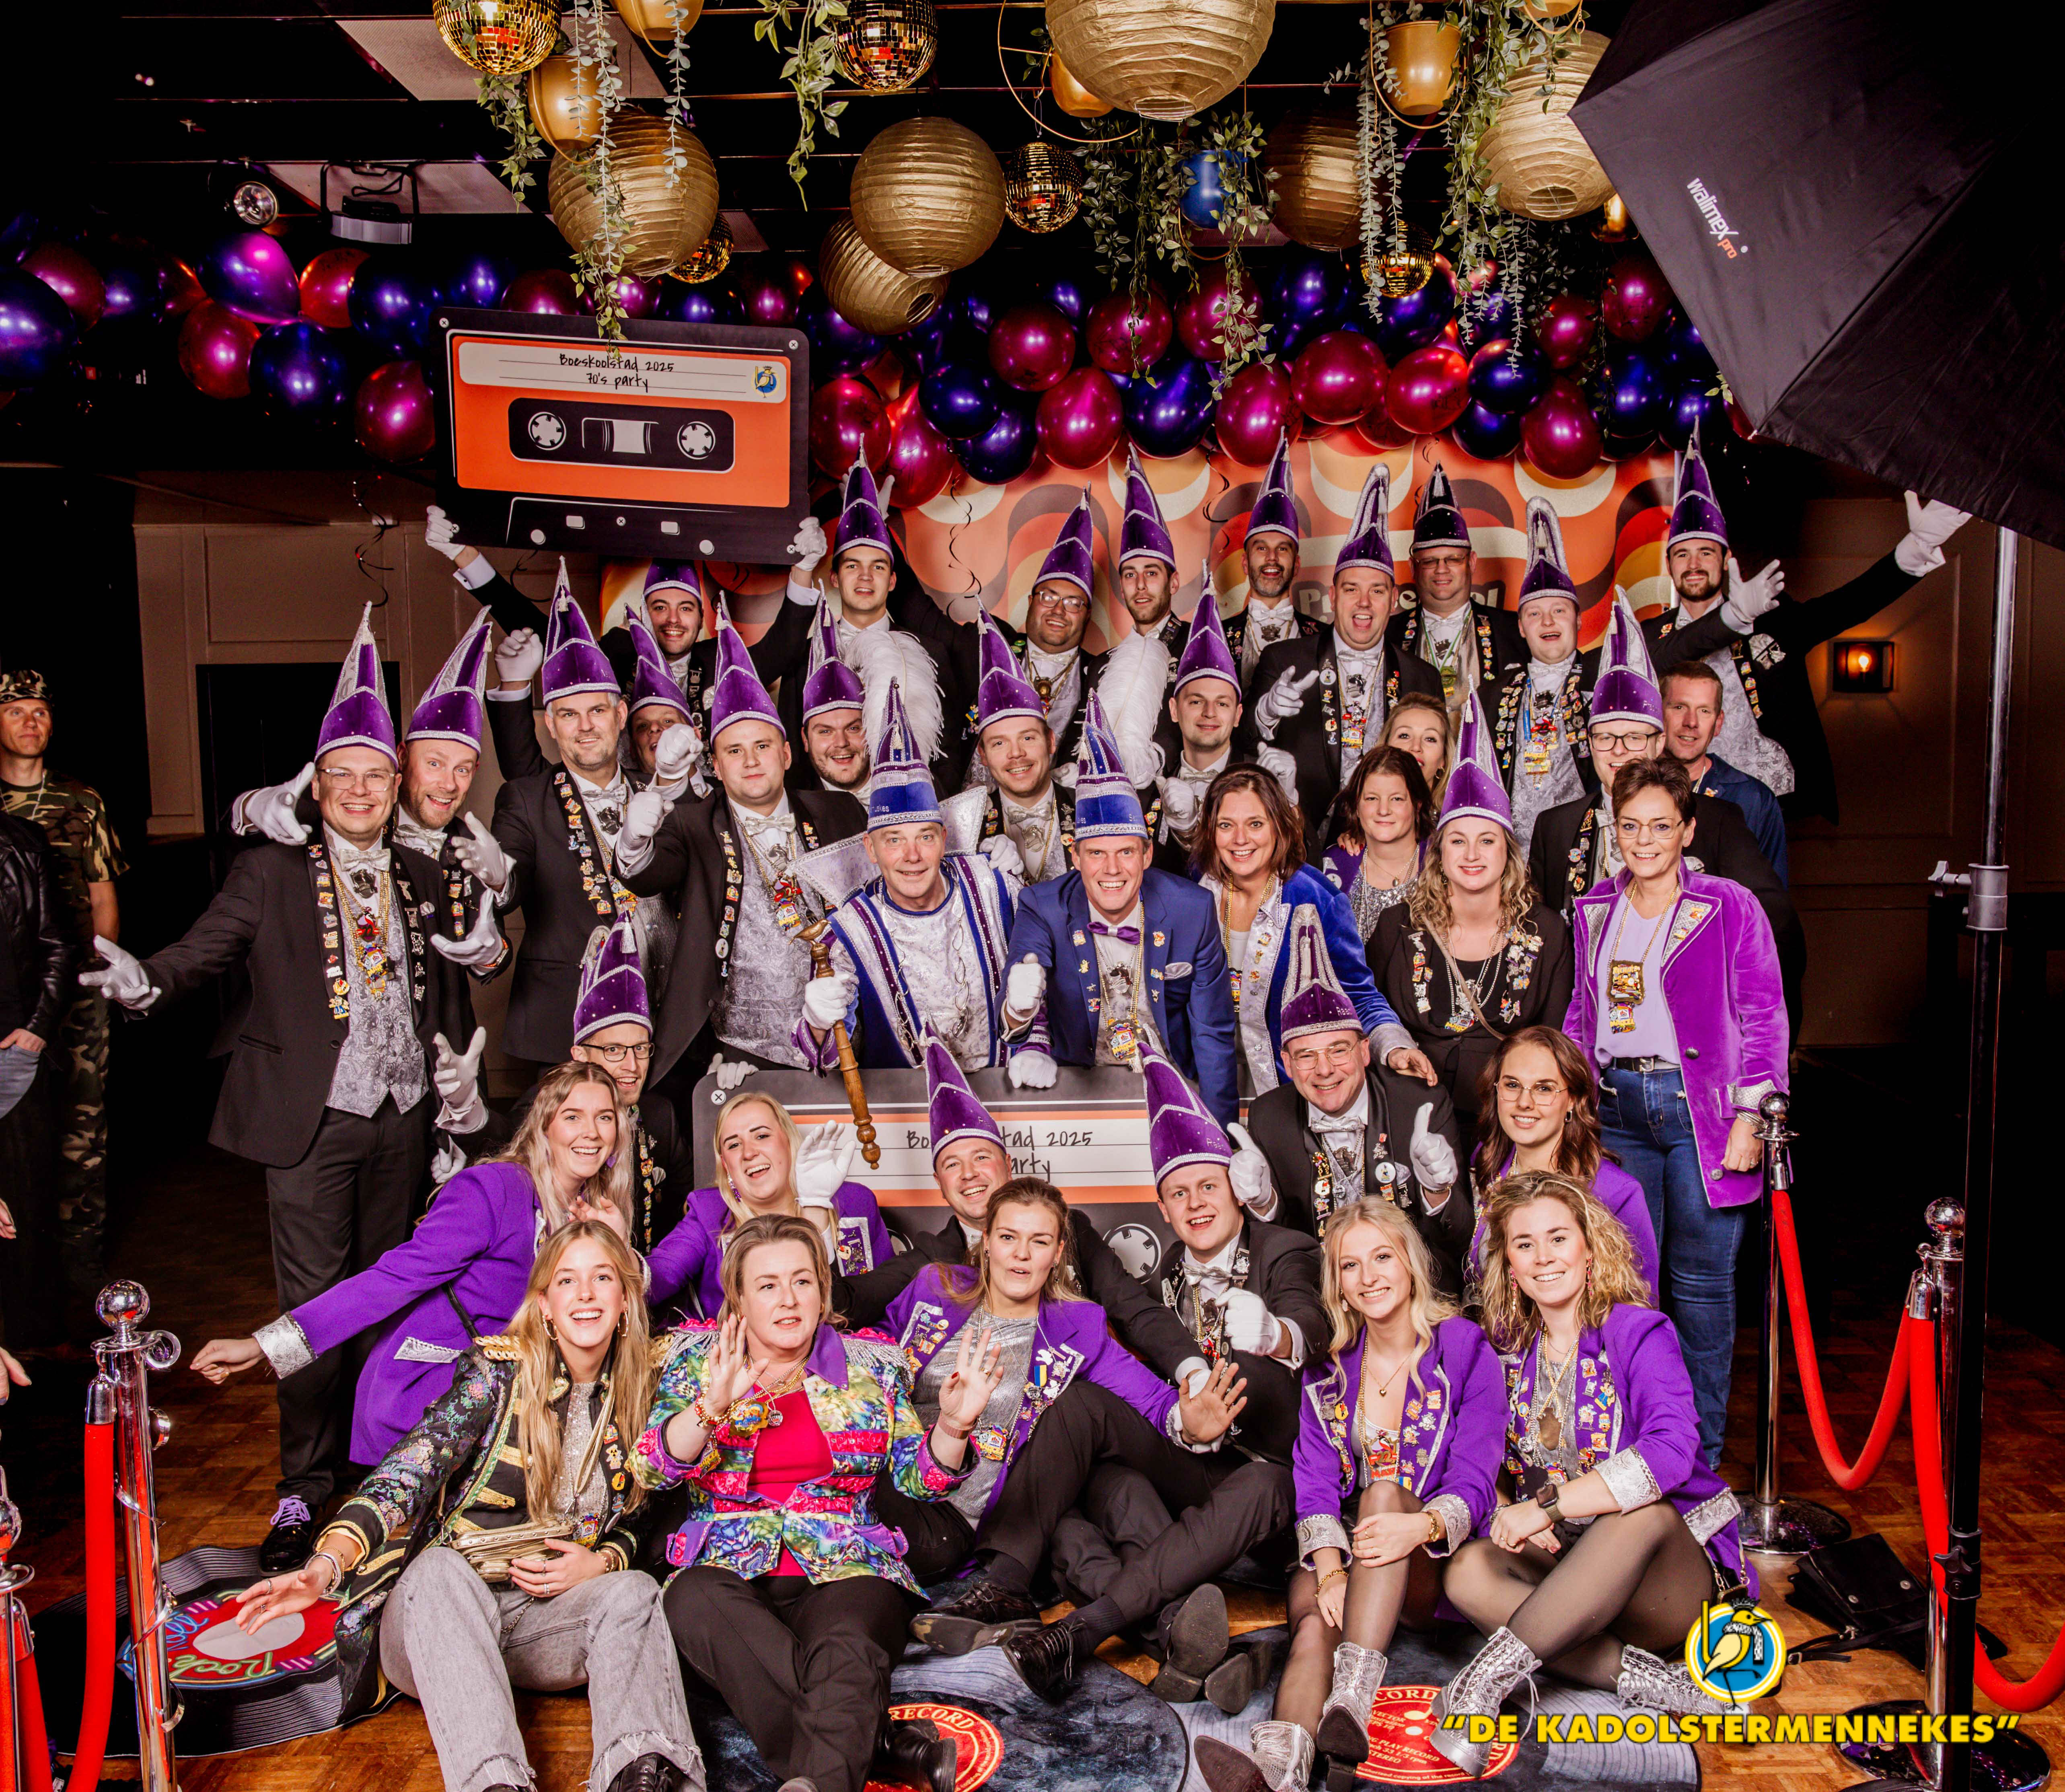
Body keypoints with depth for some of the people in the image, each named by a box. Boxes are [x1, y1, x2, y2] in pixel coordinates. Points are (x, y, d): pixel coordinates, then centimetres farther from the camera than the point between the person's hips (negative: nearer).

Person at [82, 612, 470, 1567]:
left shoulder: (421, 876, 11)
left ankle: (376, 1464, 28)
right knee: (314, 1302, -1)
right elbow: (204, 948, -11)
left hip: (405, 1114, 4)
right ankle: (305, 1488, 13)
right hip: (312, 1120, -4)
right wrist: (148, 981, -31)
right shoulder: (269, 871, -1)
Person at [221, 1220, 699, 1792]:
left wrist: (602, 1563, -7)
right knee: (439, 1565, -36)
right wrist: (327, 1564, -36)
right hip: (438, 1614, -3)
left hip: (547, 1617, 3)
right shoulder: (497, 1370, -6)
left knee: (635, 1592, -27)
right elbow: (407, 1474, -19)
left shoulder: (639, 1394, 5)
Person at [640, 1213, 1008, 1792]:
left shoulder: (871, 1365, 13)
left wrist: (953, 1425, -12)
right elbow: (650, 1467, -2)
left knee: (847, 1649, -34)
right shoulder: (698, 1359, 11)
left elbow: (919, 1478, 9)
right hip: (729, 1567, 0)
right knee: (693, 1602, -35)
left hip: (845, 1570, 0)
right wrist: (711, 1406, -21)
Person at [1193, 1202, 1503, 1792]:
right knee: (1315, 1615, -31)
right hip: (1347, 1551, 2)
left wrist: (1421, 1527, -33)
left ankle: (1353, 1698, -47)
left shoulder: (1467, 1352, -1)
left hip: (1435, 1566, -2)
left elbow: (1474, 1481, -10)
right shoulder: (1328, 1366, 9)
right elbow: (1315, 1482, -1)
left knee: (1384, 1491, -33)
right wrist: (1331, 1570, -21)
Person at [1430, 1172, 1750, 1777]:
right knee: (1469, 1572, -27)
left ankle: (1488, 1678, -38)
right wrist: (1515, 1519, -16)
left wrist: (1546, 1505, -27)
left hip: (1673, 1578, -3)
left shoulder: (1639, 1333, -7)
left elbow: (1672, 1452, -25)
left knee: (1645, 1511, -37)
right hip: (1559, 1568, 4)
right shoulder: (1507, 1346, 7)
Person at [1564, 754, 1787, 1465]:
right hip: (1617, 1108, 4)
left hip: (1699, 1108, -3)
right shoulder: (1595, 911, 12)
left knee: (1701, 1281, 2)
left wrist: (1749, 1116, -10)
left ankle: (1700, 1454, 16)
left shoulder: (1731, 908, -1)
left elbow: (1764, 1018, -3)